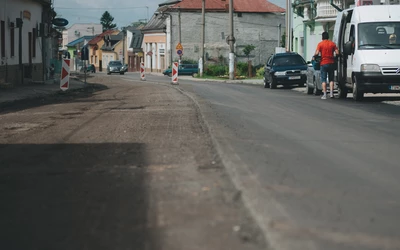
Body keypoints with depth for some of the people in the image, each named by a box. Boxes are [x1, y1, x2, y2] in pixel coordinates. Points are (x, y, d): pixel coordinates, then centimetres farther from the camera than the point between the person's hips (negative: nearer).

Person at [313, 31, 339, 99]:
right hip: (331, 63, 2)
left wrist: (314, 57, 5)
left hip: (323, 63, -2)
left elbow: (317, 53, -14)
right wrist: (334, 57, 17)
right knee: (331, 79, 12)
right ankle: (331, 93, 2)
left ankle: (324, 94, -3)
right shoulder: (332, 43, 4)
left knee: (323, 79, 2)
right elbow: (337, 53, -2)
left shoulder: (320, 44, -4)